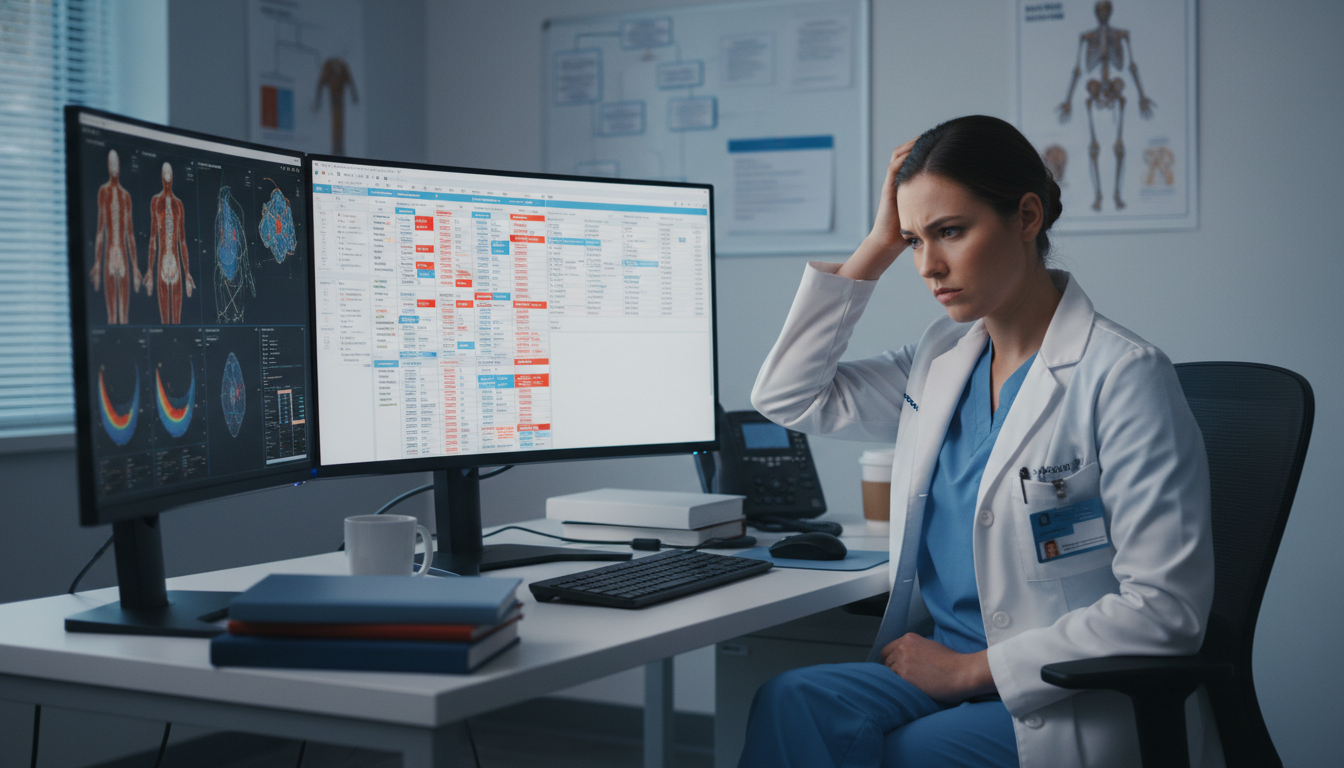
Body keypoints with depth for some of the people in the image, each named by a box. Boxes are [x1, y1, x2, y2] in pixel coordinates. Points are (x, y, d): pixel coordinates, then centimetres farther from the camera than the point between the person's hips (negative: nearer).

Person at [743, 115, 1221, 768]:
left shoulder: (1123, 375, -12)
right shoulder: (942, 359, 11)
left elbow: (1165, 610, -15)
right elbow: (788, 394, 14)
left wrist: (972, 668, -14)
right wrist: (879, 245, 8)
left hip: (1080, 706, -6)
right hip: (946, 668, 6)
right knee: (790, 702, -23)